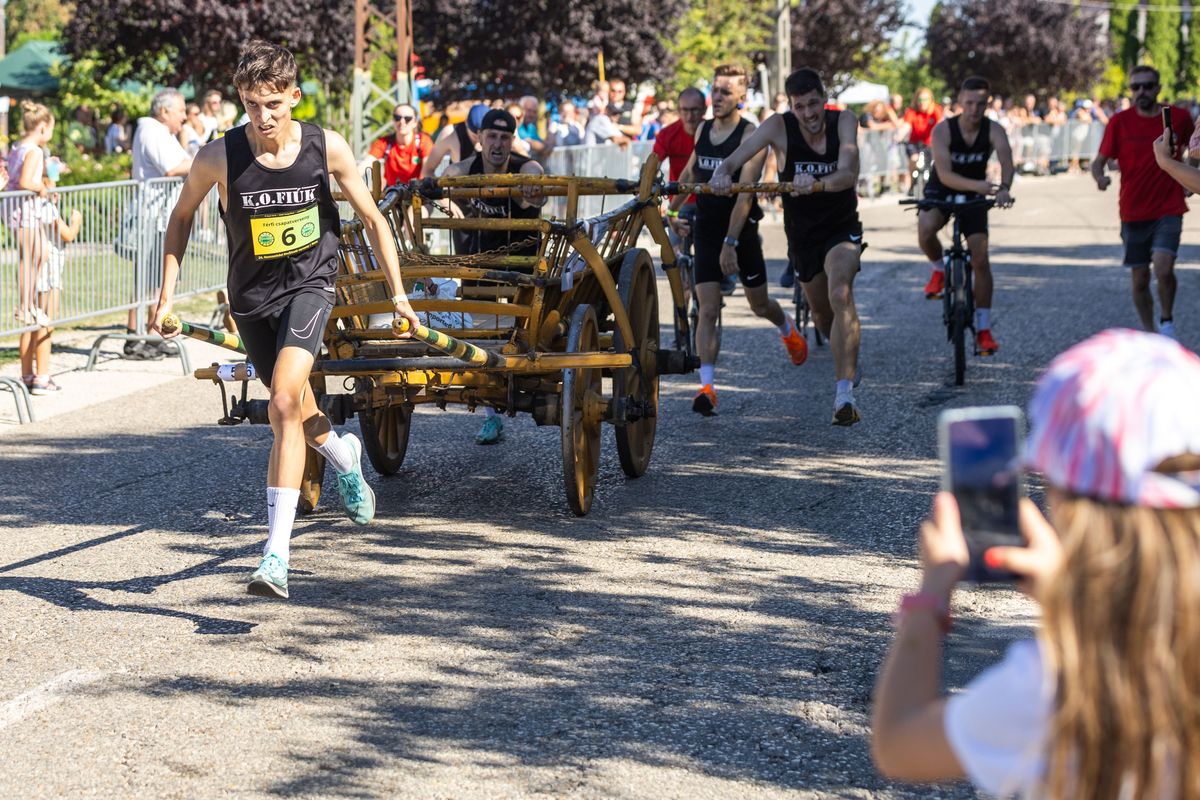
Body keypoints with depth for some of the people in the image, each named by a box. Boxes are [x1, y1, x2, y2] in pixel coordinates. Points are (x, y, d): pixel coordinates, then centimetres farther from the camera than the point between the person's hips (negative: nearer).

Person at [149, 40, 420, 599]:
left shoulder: (327, 148, -14)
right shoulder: (219, 157, -15)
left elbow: (372, 219, 0)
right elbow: (182, 216, 4)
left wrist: (397, 293, 3)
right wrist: (167, 295, 0)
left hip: (309, 284, -3)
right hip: (252, 296, 3)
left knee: (284, 404, -23)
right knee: (295, 413, 18)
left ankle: (277, 553, -25)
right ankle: (344, 455, 56)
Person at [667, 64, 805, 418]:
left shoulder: (750, 136, -15)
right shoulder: (703, 130, 4)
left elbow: (744, 194, -21)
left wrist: (730, 243, -26)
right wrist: (671, 210, 25)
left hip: (742, 230, -4)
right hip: (706, 230, 4)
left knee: (760, 305, 15)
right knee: (707, 310, -9)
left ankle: (788, 330, 50)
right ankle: (707, 386, -14)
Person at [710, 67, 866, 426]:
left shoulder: (844, 121, -15)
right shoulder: (779, 126, -15)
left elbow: (848, 174, -30)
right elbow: (738, 157, -26)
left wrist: (817, 183, -51)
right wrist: (723, 172, -49)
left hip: (842, 227, -3)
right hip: (802, 233, 3)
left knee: (840, 294, -27)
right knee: (821, 314, 18)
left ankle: (844, 392, -32)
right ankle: (849, 362, 52)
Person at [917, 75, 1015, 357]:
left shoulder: (993, 131, -16)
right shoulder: (943, 130, -22)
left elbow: (1006, 160, -34)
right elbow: (944, 174, -32)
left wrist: (1004, 187, -56)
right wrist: (977, 184, -49)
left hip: (974, 196, 1)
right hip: (940, 192, -1)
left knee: (981, 260, -10)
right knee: (925, 230, -34)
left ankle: (983, 329, -1)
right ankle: (939, 269, -1)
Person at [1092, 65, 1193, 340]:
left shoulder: (1179, 117, -1)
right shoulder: (1120, 122, -4)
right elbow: (1099, 161, -2)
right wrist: (1100, 177, -24)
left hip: (1168, 211, -1)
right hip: (1133, 212, 1)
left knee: (1163, 268, -21)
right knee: (1139, 279, 7)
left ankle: (1166, 320, 3)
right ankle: (1149, 334, 25)